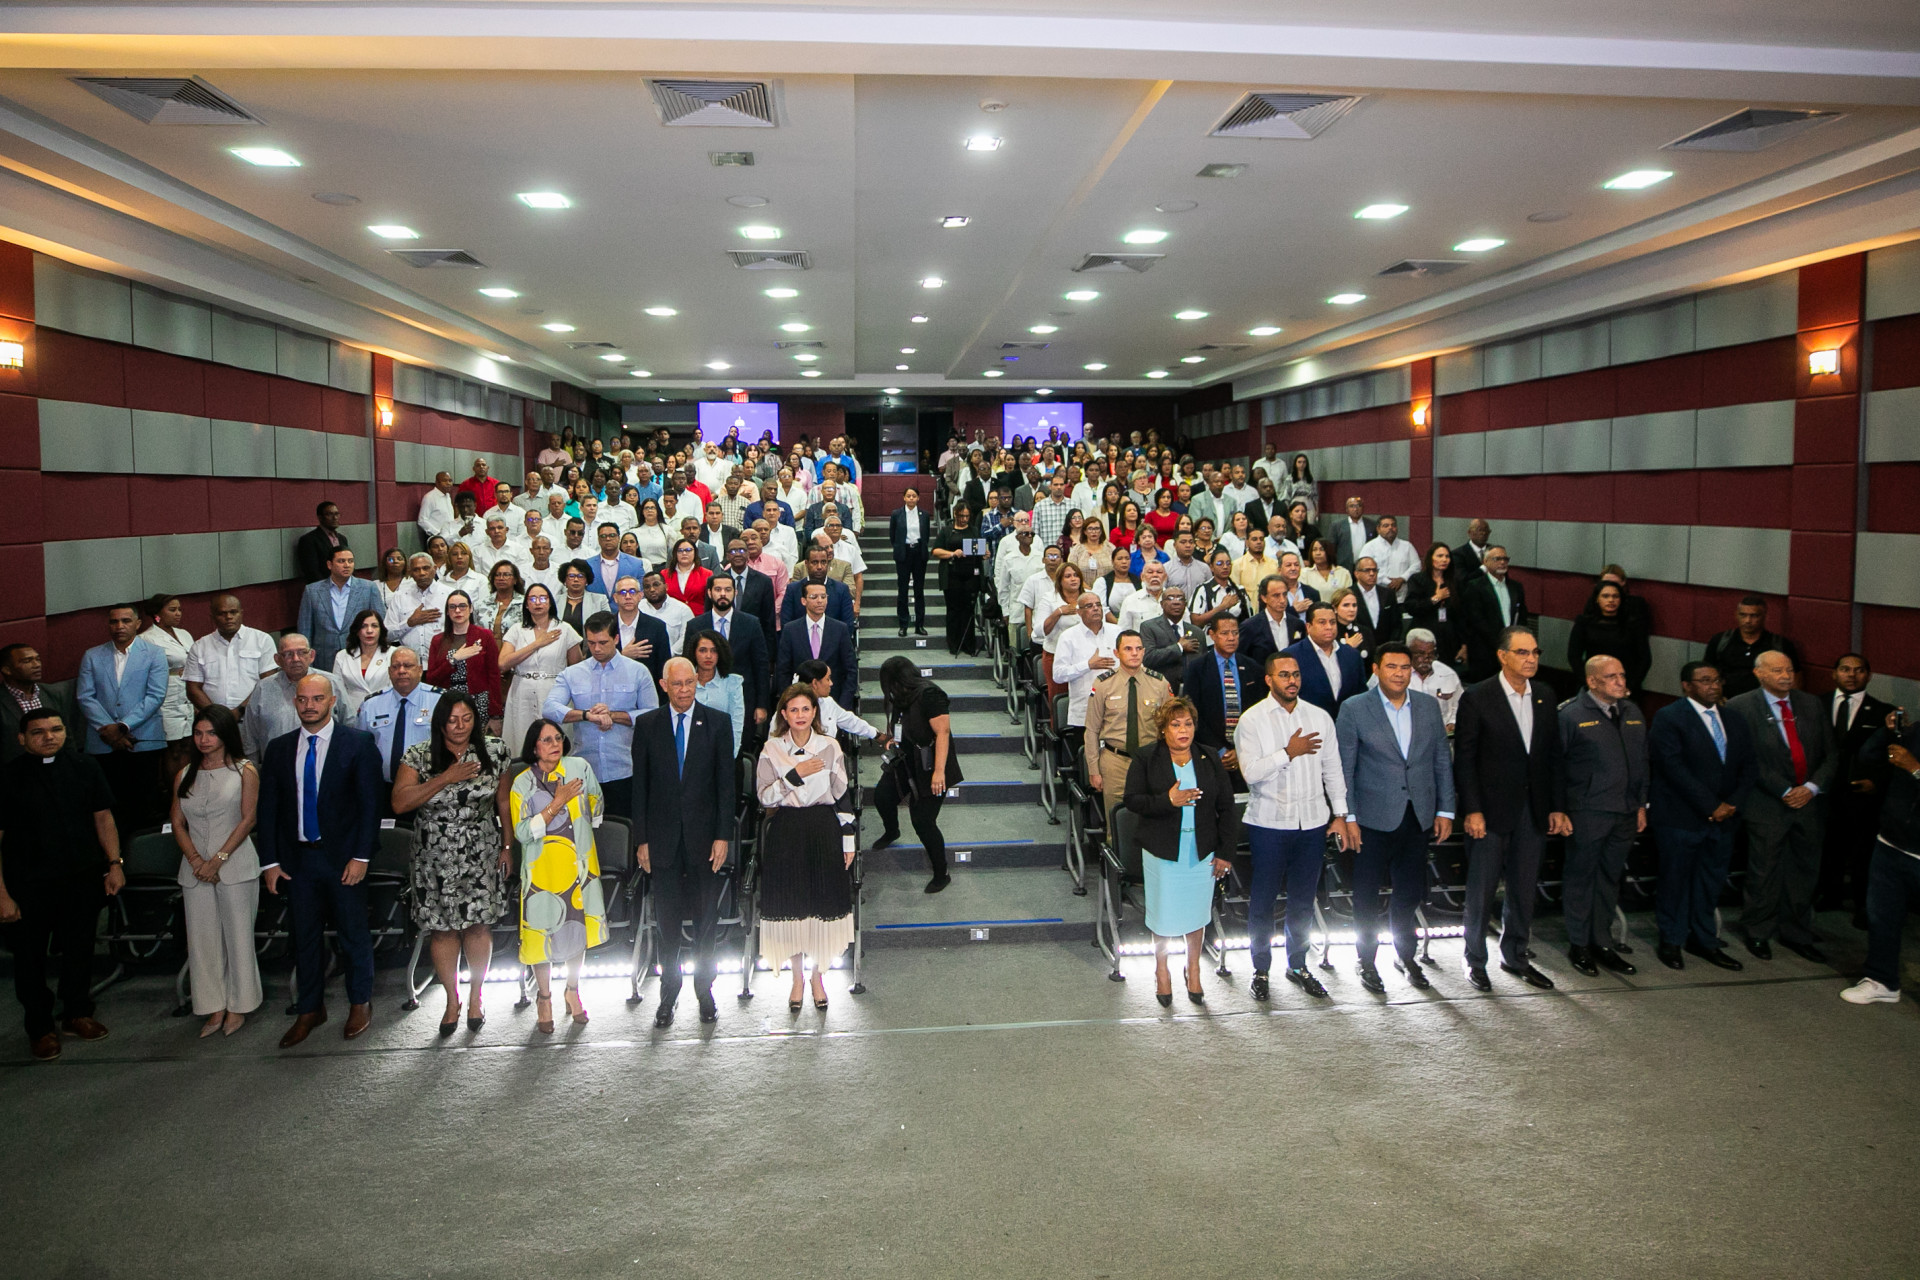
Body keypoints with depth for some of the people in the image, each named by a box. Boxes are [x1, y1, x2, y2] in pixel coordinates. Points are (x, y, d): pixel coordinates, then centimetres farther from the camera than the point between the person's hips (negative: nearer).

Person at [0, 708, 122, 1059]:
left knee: (79, 949, 15)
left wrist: (114, 863, 1)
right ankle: (40, 1027, 26)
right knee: (30, 957, 9)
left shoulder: (84, 766, 0)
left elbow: (103, 816, 7)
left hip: (83, 878, 3)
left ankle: (77, 1014, 34)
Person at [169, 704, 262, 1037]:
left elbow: (247, 819, -6)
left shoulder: (244, 771, 0)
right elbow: (178, 822, 7)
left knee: (237, 935, 1)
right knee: (202, 938, 5)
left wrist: (218, 859, -13)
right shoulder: (184, 774, 11)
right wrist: (196, 860, -7)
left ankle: (238, 1005, 14)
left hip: (235, 866, -4)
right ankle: (214, 1008, 14)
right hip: (195, 869, 4)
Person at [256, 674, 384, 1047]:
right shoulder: (278, 749, 7)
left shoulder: (357, 744, -4)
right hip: (297, 859, 3)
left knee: (354, 934, 6)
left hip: (343, 858, -3)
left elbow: (370, 803, -6)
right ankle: (310, 1010, 25)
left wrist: (361, 856, -12)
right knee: (305, 937, 11)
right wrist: (269, 861, 1)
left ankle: (360, 1003, 23)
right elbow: (268, 807, 7)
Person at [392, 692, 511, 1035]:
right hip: (435, 858, 0)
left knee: (478, 925, 2)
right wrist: (445, 778, -20)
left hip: (481, 855, 0)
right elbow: (399, 803, -14)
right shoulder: (418, 756, -4)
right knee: (443, 929, 4)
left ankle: (476, 997, 20)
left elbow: (504, 800, 7)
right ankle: (452, 1001, 20)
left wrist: (508, 846, 5)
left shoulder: (494, 752, 0)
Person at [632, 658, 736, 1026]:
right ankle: (668, 995, 17)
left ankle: (705, 991, 22)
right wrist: (642, 839, -1)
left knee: (705, 919, 9)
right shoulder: (647, 724, 2)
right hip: (663, 838, 0)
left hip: (703, 835, 0)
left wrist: (723, 836, -6)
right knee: (667, 919, 6)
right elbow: (640, 785, 3)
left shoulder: (717, 722, 0)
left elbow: (726, 783, -1)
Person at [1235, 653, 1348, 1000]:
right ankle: (1261, 969, 19)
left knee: (1303, 898, 12)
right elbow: (1251, 772, -15)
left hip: (1312, 821, 3)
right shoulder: (1252, 719, -5)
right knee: (1263, 898, 5)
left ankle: (1298, 965, 27)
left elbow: (1333, 770, 10)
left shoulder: (1319, 717, 6)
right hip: (1269, 822, -3)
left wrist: (1340, 815, 7)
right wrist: (1288, 752, -19)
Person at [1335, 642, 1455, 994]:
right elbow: (1344, 768, -5)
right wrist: (1348, 817, -9)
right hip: (1373, 819, -3)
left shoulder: (1428, 706, 6)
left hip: (1418, 817, 3)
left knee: (1410, 892, 13)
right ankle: (1367, 962, 23)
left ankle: (1405, 955, 34)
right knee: (1367, 895, 7)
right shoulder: (1354, 709, -5)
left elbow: (1441, 761, 10)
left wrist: (1445, 809, 6)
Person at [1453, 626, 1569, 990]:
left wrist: (1557, 807, 6)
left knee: (1524, 889, 13)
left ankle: (1515, 957, 28)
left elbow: (1555, 755, 10)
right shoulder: (1477, 698, -8)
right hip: (1491, 810, -5)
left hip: (1534, 810, 5)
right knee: (1481, 889, 4)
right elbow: (1464, 759, -9)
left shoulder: (1545, 697, 7)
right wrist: (1472, 810, -14)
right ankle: (1475, 960, 20)